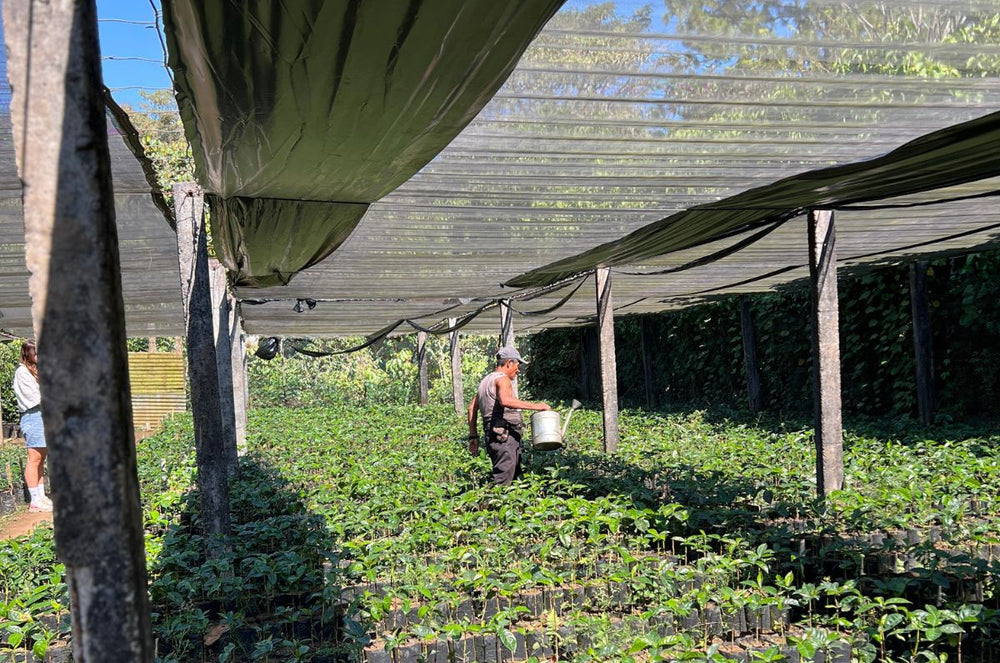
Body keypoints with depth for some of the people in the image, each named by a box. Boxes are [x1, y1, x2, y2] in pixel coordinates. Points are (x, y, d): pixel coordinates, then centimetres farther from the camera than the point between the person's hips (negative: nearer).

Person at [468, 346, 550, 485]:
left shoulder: (486, 380, 21)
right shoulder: (502, 379, -8)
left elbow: (472, 408, 24)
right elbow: (506, 400, -29)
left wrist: (473, 436, 26)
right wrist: (535, 406, -25)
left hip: (492, 436, 10)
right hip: (505, 436, -10)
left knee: (515, 476, 13)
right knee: (503, 482, -11)